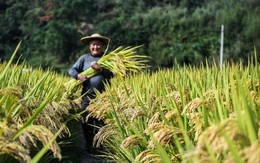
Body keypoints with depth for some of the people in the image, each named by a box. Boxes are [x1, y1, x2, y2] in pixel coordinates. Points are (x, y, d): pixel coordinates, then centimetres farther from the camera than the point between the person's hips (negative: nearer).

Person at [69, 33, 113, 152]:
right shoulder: (84, 58, 9)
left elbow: (111, 74, -3)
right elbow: (72, 70, 6)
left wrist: (100, 69, -17)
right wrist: (78, 75, -14)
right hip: (87, 95, 1)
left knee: (100, 121, 5)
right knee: (86, 120, 5)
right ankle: (88, 145, 18)